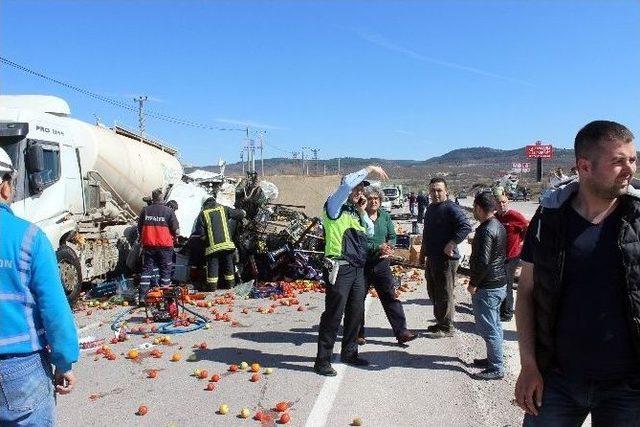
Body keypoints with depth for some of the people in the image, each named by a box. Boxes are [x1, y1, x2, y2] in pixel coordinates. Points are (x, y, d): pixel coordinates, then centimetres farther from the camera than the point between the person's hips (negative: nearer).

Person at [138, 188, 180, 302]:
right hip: (164, 246, -3)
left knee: (146, 270, 10)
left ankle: (142, 296, 6)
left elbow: (139, 229, 8)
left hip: (148, 245, 3)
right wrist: (175, 234, 13)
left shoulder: (145, 210, 1)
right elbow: (176, 231, -8)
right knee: (165, 271, 7)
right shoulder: (169, 211, -8)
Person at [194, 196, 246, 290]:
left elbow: (200, 231, -2)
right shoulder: (223, 209, 8)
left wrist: (204, 238, 15)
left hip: (212, 246, -2)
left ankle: (212, 285, 4)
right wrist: (242, 212, 31)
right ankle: (230, 283, 24)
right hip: (227, 243, 2)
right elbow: (240, 214, 9)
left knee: (213, 265, 5)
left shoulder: (203, 214, 4)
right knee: (228, 264, 15)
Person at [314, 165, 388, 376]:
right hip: (340, 269, -8)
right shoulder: (335, 206, -5)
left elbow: (370, 232, 23)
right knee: (334, 314, -6)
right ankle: (322, 360, 2)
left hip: (358, 269, 8)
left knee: (356, 313, 13)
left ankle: (349, 353, 28)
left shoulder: (354, 210, 19)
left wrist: (362, 211, 11)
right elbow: (347, 183, -20)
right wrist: (370, 169, -11)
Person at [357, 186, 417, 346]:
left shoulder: (385, 216, 7)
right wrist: (378, 247, -22)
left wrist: (388, 247, -11)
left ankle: (401, 332, 5)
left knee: (391, 297, 2)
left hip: (382, 263, 4)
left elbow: (392, 236, 10)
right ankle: (358, 333, 22)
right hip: (362, 265, -4)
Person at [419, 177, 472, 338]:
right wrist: (422, 252, 26)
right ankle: (440, 322, 31)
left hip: (446, 259, -10)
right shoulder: (430, 208, 14)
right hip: (431, 258, 10)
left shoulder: (451, 208, -15)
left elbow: (466, 226, -26)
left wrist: (452, 243, -27)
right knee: (433, 293, 18)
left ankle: (446, 328, 9)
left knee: (444, 294, -2)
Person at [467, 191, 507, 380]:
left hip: (487, 287, -10)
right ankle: (494, 358, 30)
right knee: (494, 324, 19)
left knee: (488, 327, -2)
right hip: (499, 283, 10)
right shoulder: (499, 226, 10)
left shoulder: (486, 230, -22)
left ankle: (496, 368, 5)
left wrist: (473, 284, -16)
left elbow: (482, 262, -26)